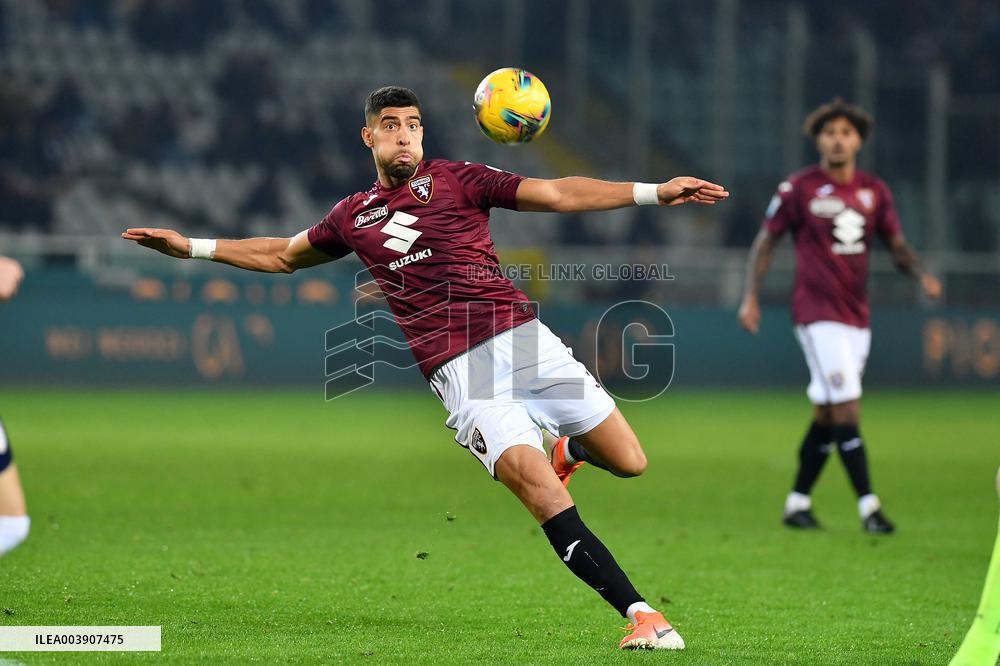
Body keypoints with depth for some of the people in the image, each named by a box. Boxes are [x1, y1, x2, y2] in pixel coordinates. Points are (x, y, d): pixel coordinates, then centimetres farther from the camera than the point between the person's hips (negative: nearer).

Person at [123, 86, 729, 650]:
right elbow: (283, 255, 34)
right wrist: (191, 246, 31)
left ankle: (570, 449, 34)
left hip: (522, 337, 1)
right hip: (459, 369, -1)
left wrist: (655, 192, -3)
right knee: (543, 493, -21)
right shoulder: (354, 217, 17)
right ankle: (641, 614, -21)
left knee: (629, 463, -3)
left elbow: (560, 194, 5)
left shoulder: (456, 179, 10)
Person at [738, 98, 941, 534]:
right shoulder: (799, 189, -5)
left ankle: (797, 502, 21)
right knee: (846, 408, -14)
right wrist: (751, 297, -6)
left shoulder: (874, 192, 8)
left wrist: (921, 274, -6)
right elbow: (765, 242, 2)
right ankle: (868, 506, -14)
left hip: (857, 314, 6)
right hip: (817, 313, -6)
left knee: (827, 414, 10)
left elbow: (897, 246, 13)